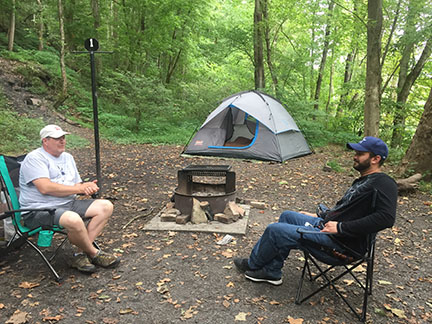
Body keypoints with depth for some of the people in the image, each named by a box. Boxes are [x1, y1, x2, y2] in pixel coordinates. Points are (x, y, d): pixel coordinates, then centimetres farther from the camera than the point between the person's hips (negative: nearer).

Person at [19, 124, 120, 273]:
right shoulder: (35, 158, -8)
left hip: (69, 204, 8)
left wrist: (87, 187, -8)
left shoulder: (67, 157, 18)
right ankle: (94, 253, -8)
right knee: (73, 220, -38)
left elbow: (77, 185, 18)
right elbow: (45, 188, -22)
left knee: (106, 206, -8)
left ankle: (81, 254, -12)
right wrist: (79, 188, -16)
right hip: (39, 210, -8)